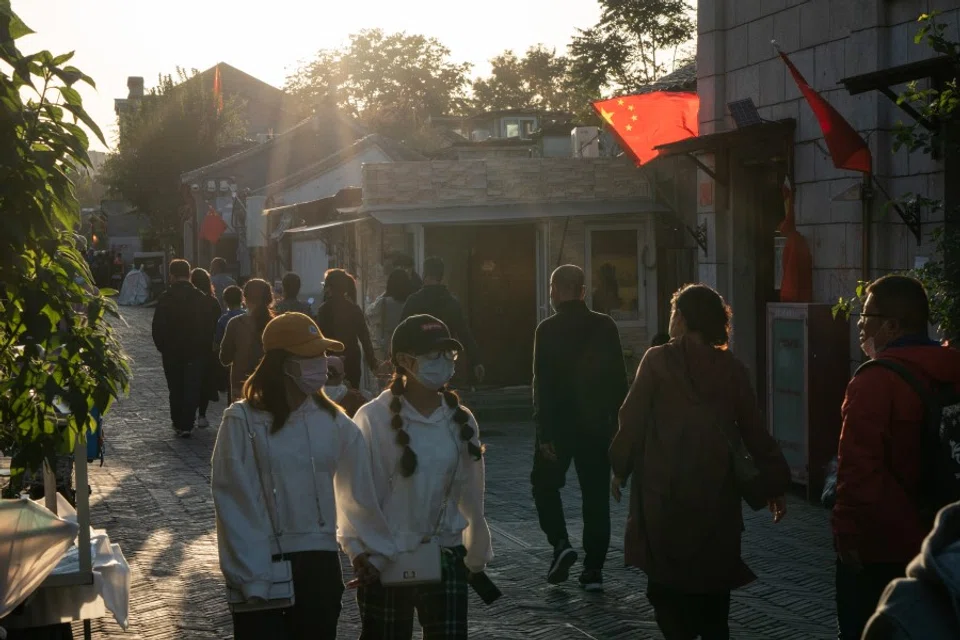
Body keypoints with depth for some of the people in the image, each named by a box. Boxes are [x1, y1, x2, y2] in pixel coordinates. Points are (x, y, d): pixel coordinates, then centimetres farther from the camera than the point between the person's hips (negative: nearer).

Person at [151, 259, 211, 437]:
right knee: (192, 388, 3)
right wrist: (205, 347, 7)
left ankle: (178, 423, 19)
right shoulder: (199, 297, -6)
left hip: (172, 351, 0)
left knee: (175, 389, 14)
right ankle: (186, 425, -4)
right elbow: (207, 325, -3)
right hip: (196, 351, 0)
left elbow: (157, 327, -8)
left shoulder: (165, 298, -8)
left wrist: (162, 347, 5)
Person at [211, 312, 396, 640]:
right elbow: (233, 502, -10)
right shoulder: (243, 421, -10)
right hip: (262, 571, -3)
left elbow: (356, 491, 9)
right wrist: (249, 577, -13)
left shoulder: (334, 421, 2)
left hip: (321, 565, 3)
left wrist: (366, 547, 1)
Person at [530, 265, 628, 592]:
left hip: (559, 424, -3)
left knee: (545, 484, 16)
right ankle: (593, 568, 8)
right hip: (597, 426, 3)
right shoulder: (605, 326, 1)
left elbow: (542, 384, -12)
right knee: (596, 494, 8)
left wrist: (544, 433, -11)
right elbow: (619, 379, 4)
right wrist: (616, 423, 11)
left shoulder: (548, 329, -9)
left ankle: (560, 543, -3)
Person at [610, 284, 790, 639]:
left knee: (666, 583, 4)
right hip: (715, 491, 3)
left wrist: (620, 469, 6)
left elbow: (632, 420, -6)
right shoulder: (732, 368, 3)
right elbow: (754, 431, 6)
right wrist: (775, 484, 13)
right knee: (712, 580, 12)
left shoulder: (658, 361, -6)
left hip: (665, 490, -3)